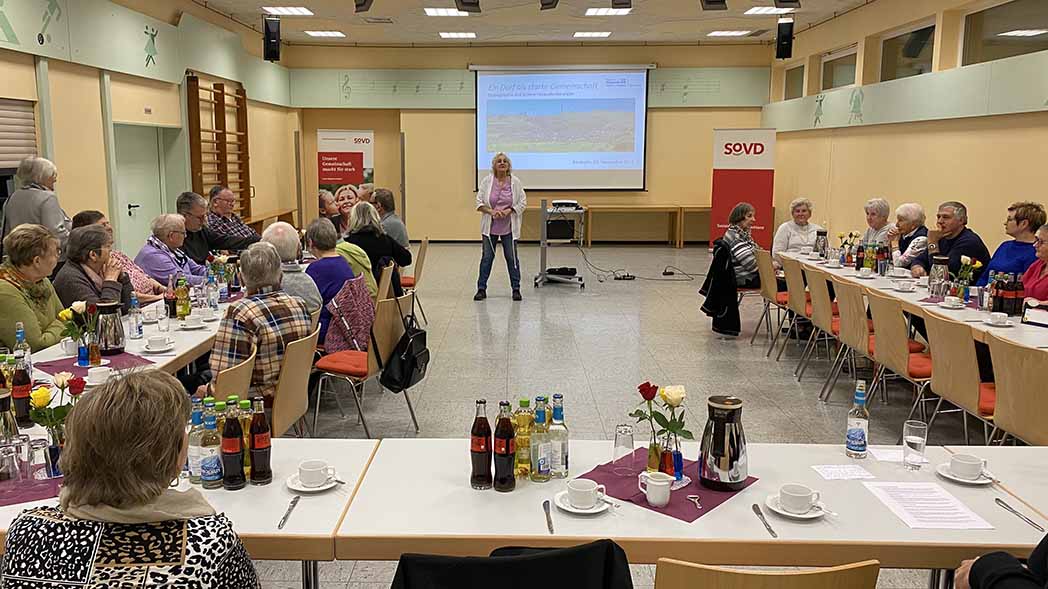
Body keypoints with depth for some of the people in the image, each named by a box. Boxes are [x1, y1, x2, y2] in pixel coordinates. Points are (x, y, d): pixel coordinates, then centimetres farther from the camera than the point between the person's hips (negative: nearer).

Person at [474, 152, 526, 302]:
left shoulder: (515, 182, -3)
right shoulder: (487, 181, -3)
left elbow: (523, 202, 0)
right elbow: (479, 202, -1)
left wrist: (509, 210, -14)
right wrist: (491, 211, -17)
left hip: (509, 227, 0)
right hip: (490, 227, 0)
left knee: (512, 257, 5)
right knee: (487, 257, 4)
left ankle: (516, 289, 14)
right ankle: (481, 289, 12)